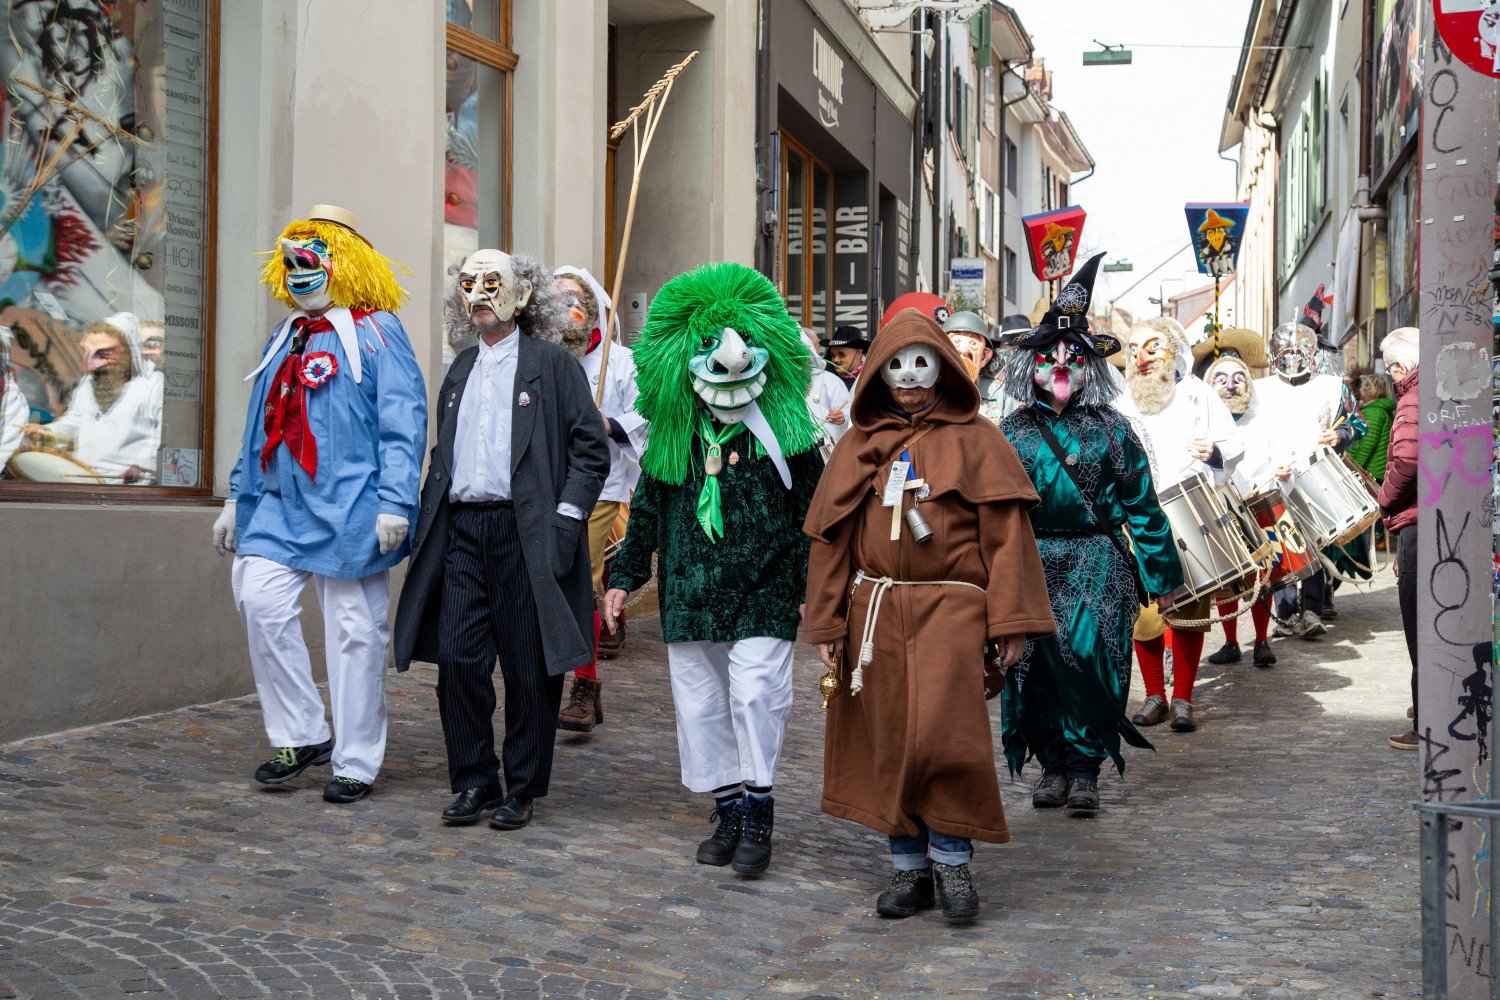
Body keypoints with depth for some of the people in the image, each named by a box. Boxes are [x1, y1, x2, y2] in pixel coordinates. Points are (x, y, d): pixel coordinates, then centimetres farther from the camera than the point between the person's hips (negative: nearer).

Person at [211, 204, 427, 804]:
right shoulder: (286, 338, 18)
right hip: (282, 507, 6)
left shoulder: (377, 331, -3)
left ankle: (356, 762, 10)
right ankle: (300, 735, 8)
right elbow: (261, 428, 23)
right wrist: (237, 499, 19)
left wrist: (395, 504, -18)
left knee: (355, 630, -1)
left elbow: (402, 424, -10)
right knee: (261, 599, -7)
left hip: (349, 509, -6)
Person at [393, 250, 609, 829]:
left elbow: (591, 449, -2)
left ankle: (523, 788, 13)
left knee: (529, 668, 1)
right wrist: (426, 521, 12)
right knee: (457, 658, 1)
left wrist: (566, 517, -11)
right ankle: (474, 781, 14)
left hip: (525, 533, -5)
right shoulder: (460, 370, 19)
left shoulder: (551, 363, 1)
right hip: (462, 529, 5)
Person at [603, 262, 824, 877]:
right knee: (699, 704, 6)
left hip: (763, 594, -4)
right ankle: (728, 810, 19)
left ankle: (758, 810, 0)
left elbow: (814, 512, 3)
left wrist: (815, 586, -1)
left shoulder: (784, 429, -1)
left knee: (754, 694, -15)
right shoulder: (672, 434, 8)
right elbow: (647, 509, 17)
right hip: (689, 593, 4)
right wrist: (624, 576, 15)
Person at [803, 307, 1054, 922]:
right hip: (876, 612, 3)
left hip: (951, 609, -3)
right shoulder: (860, 445, 11)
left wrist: (1010, 620, -9)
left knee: (942, 737, -13)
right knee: (889, 743, 5)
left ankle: (952, 860, 5)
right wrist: (827, 624, 6)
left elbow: (1005, 533, -2)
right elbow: (831, 538, 11)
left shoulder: (975, 439, 3)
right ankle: (909, 867, 16)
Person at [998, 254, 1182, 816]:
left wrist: (1160, 575, 6)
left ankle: (1084, 767, 2)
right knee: (1037, 659, -1)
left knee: (1088, 655, -12)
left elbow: (1141, 505, 6)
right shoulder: (1013, 431, 7)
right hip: (1034, 564, 2)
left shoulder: (1110, 430, 3)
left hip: (1097, 563, -2)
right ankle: (1051, 762, 17)